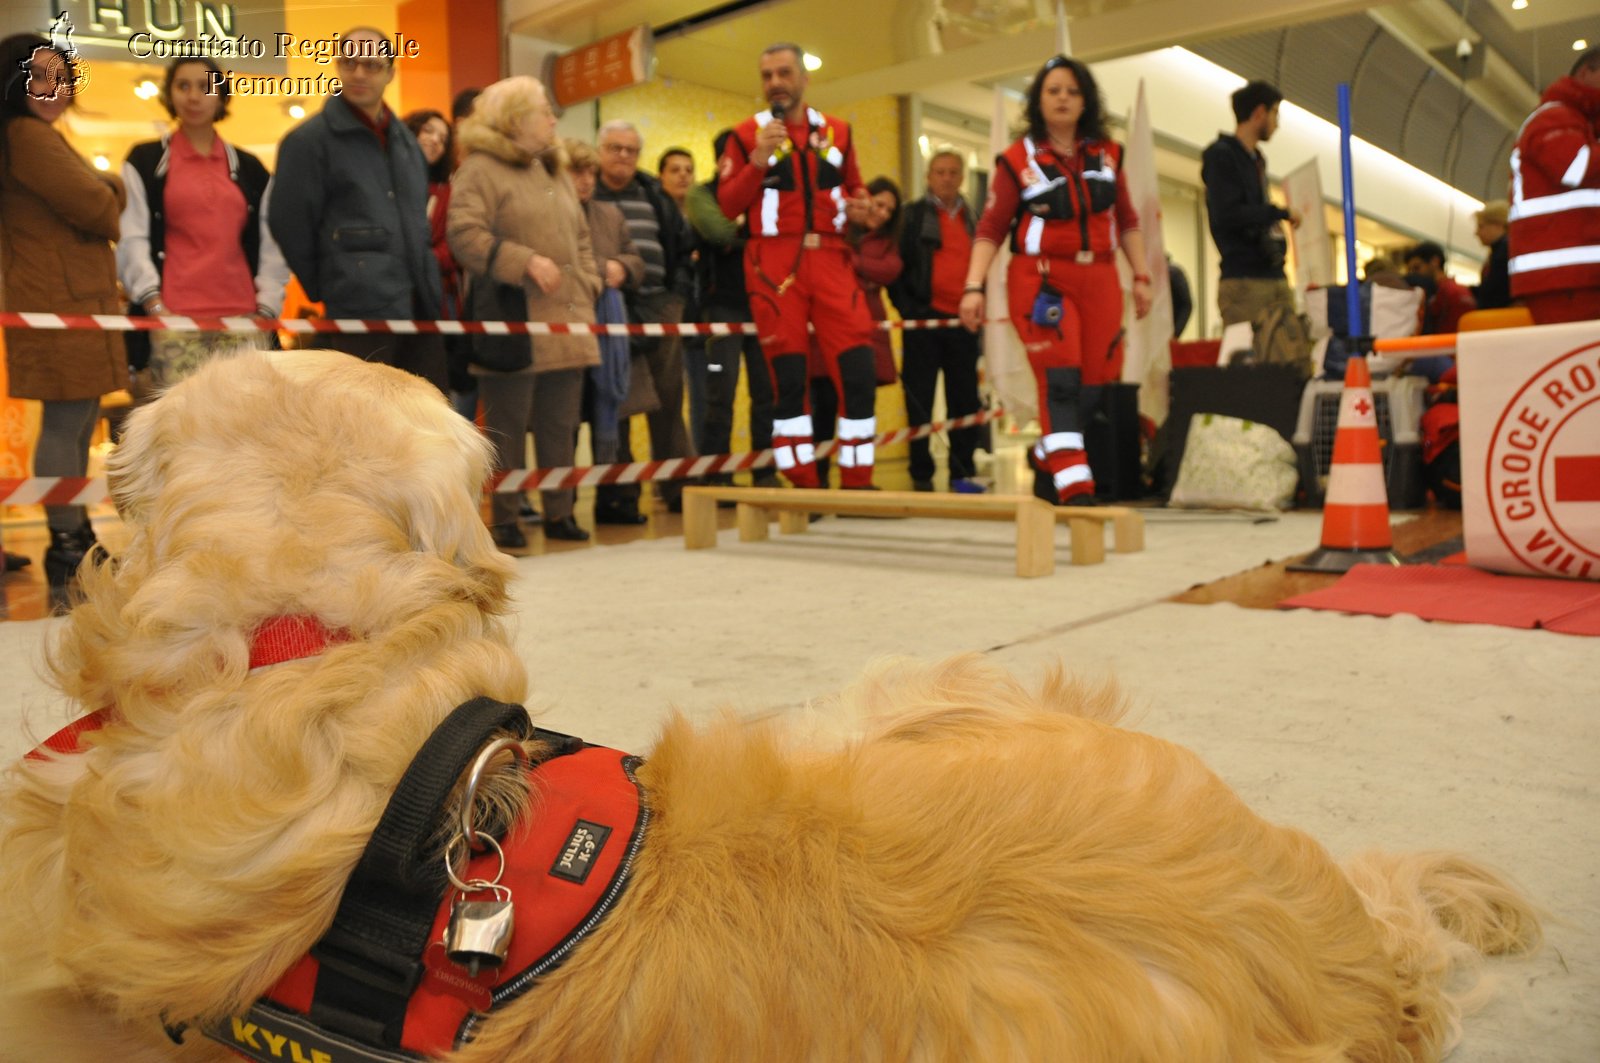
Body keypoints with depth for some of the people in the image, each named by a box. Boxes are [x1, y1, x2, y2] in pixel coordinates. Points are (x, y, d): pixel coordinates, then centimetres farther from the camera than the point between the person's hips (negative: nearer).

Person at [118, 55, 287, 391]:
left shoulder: (249, 168, 20)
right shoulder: (145, 162, 13)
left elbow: (270, 243, 16)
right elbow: (131, 239, 5)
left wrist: (267, 307, 4)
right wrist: (153, 304, -8)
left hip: (243, 317, 2)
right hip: (175, 319, -2)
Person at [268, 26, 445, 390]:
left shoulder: (405, 137, 16)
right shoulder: (308, 140, -5)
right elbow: (290, 228, -5)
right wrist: (328, 293, 1)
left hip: (421, 308, 7)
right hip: (356, 316, -6)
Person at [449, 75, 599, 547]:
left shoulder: (555, 172, 21)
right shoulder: (480, 169, -4)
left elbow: (580, 238, 24)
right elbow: (464, 235, -15)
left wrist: (587, 288, 10)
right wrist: (526, 262, -19)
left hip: (565, 323, 7)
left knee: (561, 425, 10)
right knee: (507, 426, -1)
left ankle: (559, 512, 19)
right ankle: (503, 519, 9)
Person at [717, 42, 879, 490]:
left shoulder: (837, 132, 14)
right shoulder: (747, 134, 5)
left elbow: (854, 189, 23)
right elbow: (727, 206, -2)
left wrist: (860, 207, 1)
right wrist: (758, 160, -14)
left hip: (831, 260, 3)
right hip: (774, 264, -2)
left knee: (859, 370, -4)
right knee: (788, 377, 0)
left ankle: (857, 484, 7)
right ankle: (805, 487, 9)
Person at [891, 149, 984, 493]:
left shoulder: (970, 217, 16)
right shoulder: (914, 215, 1)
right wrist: (906, 307, -12)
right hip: (925, 317, -4)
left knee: (965, 397, 5)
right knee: (920, 397, 0)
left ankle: (963, 470, 15)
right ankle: (921, 473, 8)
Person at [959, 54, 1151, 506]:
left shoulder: (1107, 154, 12)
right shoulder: (1017, 160, 0)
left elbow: (1126, 221, 18)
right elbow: (991, 229, -3)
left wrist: (1141, 276, 13)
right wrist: (973, 287, -13)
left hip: (1098, 280, 5)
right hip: (1041, 278, -4)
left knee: (1095, 384, 4)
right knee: (1060, 380, -15)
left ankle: (1045, 460, 25)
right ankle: (1075, 487, -16)